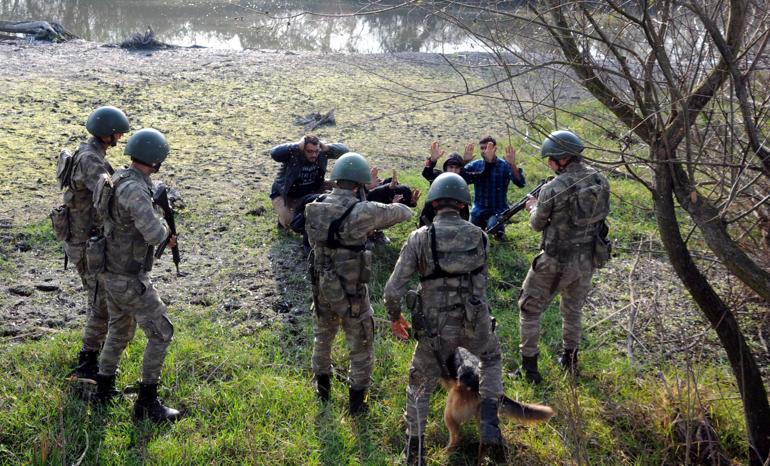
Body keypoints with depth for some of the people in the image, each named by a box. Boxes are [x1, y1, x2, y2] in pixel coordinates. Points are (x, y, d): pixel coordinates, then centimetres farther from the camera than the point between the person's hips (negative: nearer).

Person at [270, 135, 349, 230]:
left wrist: (327, 147, -31)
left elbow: (344, 150, -13)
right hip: (283, 195, -5)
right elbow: (274, 153, -47)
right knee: (288, 223, -23)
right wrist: (297, 146, -44)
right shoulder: (293, 154, -30)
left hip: (305, 195, 5)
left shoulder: (322, 153, -16)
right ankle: (283, 216, 14)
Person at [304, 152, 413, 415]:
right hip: (351, 294, -5)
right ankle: (356, 403, 26)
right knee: (360, 348, 15)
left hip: (321, 290, 5)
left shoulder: (313, 208, -6)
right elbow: (404, 213, -10)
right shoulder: (361, 212, -23)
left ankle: (322, 388, 45)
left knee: (322, 339, 28)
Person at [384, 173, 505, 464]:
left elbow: (393, 290, -12)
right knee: (491, 359, 33)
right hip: (475, 324, 2)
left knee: (420, 383, 22)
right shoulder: (479, 236, -3)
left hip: (435, 329, -1)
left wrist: (394, 318, 7)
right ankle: (489, 423, 18)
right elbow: (481, 281, 9)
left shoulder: (419, 238, -11)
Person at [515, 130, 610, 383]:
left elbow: (538, 224, -7)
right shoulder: (599, 179, -4)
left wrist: (533, 207, 17)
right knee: (572, 310, 26)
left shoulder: (552, 189, -21)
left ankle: (529, 367, 14)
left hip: (556, 261, -6)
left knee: (529, 309, 12)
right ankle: (570, 361, 37)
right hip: (588, 259, 6)